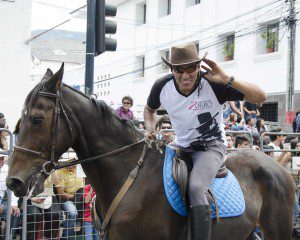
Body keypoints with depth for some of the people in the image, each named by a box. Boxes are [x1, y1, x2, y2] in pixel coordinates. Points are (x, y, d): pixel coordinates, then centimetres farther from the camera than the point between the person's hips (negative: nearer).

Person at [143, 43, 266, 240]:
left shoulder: (214, 85, -23)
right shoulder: (162, 87, -11)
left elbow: (260, 97, -25)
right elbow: (150, 109, 14)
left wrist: (227, 80, -35)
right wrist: (150, 128, -7)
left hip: (211, 145, -5)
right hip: (181, 147, 6)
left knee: (196, 187, -32)